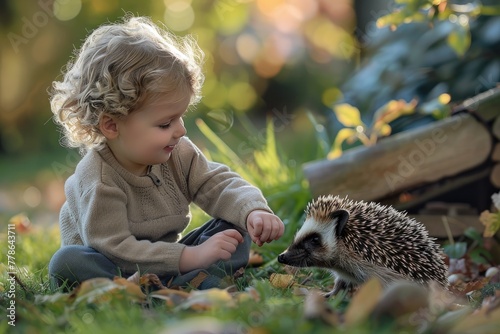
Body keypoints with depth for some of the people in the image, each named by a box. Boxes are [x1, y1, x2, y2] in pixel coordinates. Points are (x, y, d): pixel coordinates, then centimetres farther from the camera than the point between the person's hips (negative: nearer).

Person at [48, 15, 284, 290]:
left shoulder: (178, 154, -6)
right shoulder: (98, 181, -26)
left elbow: (219, 185, -6)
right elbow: (115, 249, -30)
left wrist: (253, 211, -28)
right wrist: (190, 257, -35)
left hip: (166, 259, 5)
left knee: (236, 231, -9)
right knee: (66, 262, -35)